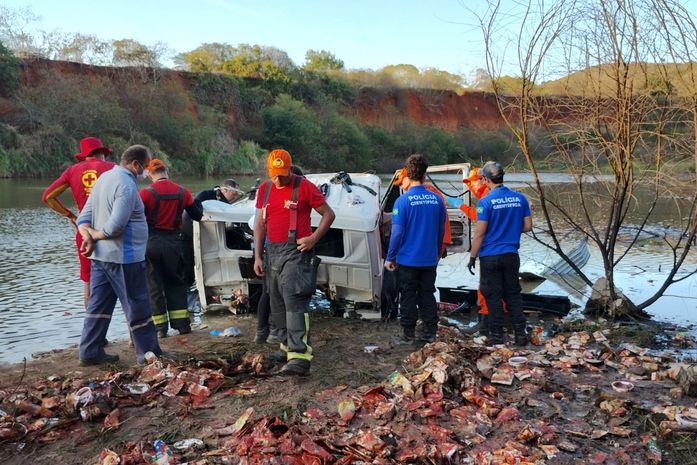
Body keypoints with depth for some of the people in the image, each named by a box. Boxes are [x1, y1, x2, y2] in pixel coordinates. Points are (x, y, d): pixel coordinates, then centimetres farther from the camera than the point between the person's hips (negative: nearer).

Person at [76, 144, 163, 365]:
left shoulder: (104, 177, 12)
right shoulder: (126, 184, -19)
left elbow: (84, 216, 11)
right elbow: (116, 225, -26)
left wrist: (88, 236, -5)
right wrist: (96, 235, -8)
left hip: (100, 255, 9)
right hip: (123, 257, -9)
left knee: (99, 305, 13)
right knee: (138, 308, 2)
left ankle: (90, 353, 19)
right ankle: (149, 354, 11)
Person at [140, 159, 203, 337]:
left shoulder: (146, 193, -10)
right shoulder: (182, 192, 0)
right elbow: (197, 215, 7)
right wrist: (197, 203, 27)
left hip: (151, 243, -3)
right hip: (174, 242, 3)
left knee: (154, 286, 7)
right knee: (176, 284, 15)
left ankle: (160, 327, 10)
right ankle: (182, 324, 14)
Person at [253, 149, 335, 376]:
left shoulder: (304, 187, -6)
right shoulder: (264, 189, 12)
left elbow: (329, 214, 0)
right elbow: (260, 224, 17)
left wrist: (313, 238, -13)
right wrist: (258, 256, 12)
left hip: (295, 251, -7)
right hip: (272, 251, 7)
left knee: (294, 301, -16)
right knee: (277, 302, 12)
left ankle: (299, 357, -21)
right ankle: (287, 344, 28)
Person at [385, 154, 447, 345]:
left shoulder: (403, 200, -14)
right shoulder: (437, 200, 0)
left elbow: (397, 232, -14)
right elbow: (441, 231, 8)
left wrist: (390, 257, -4)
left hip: (408, 259, -4)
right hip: (430, 259, 4)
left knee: (408, 297, 6)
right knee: (427, 295, 13)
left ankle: (408, 335, 13)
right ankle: (429, 333, 20)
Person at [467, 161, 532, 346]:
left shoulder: (486, 201, -13)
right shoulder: (520, 198, 2)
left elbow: (480, 233, -13)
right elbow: (528, 226, 6)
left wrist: (472, 257, -5)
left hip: (490, 256, -4)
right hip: (511, 255, 4)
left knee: (493, 297, 4)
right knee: (513, 294, 13)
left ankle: (496, 336, 10)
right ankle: (520, 334, 15)